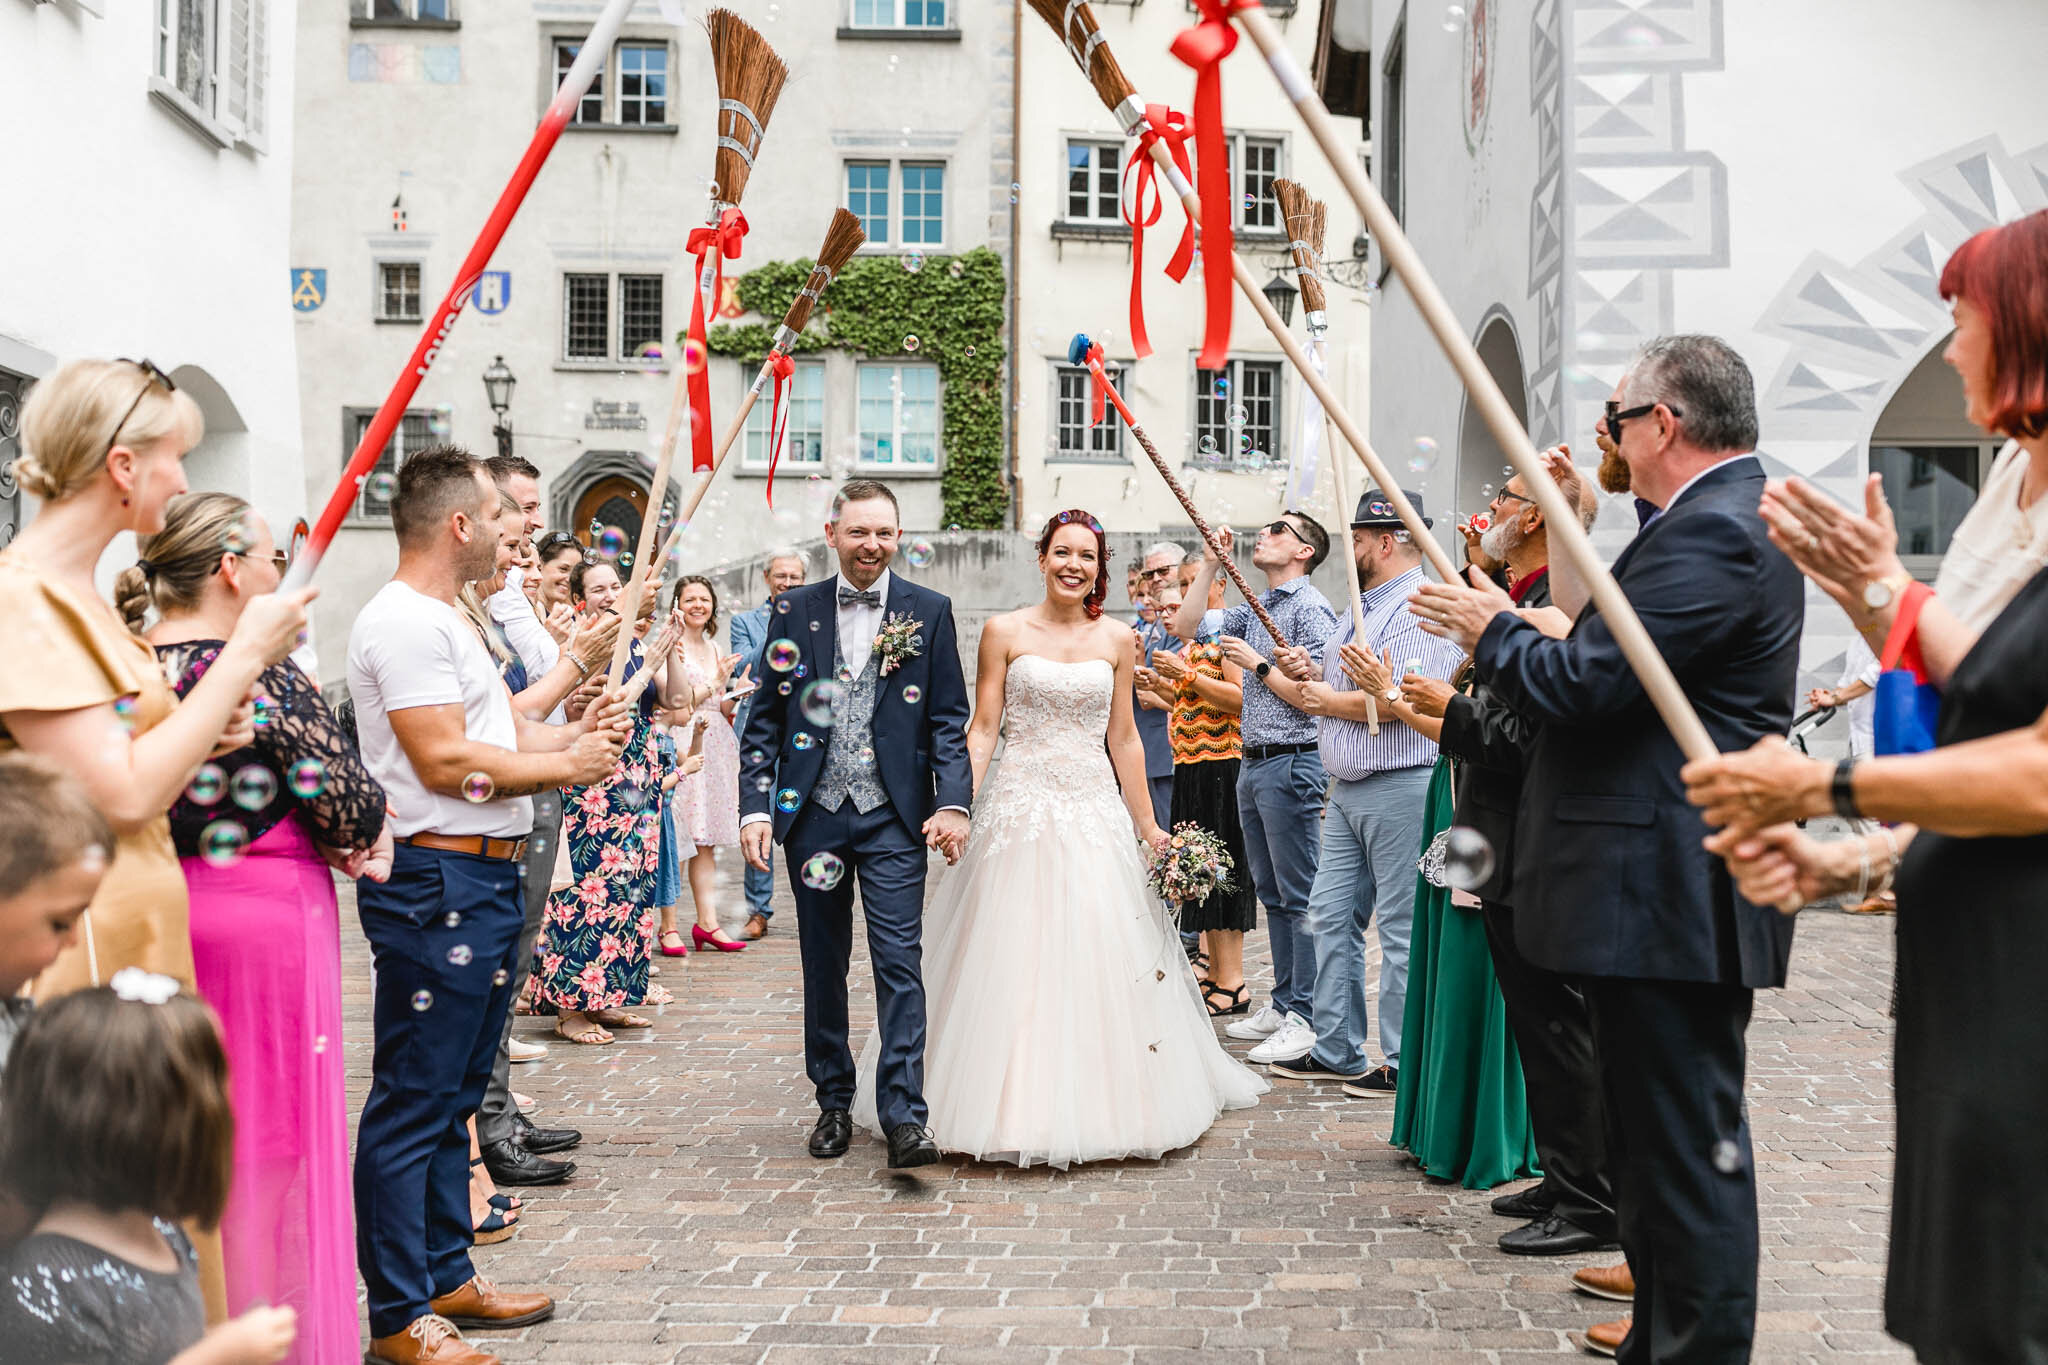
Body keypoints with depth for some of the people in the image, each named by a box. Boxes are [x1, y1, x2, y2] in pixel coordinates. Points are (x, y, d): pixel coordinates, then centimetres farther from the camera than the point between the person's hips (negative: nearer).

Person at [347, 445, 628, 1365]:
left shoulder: (445, 621, 19)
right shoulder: (403, 622, -15)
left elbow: (500, 729, 20)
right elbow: (446, 760, -21)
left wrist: (574, 733, 4)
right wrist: (568, 765, -11)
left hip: (485, 882, 11)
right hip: (434, 884, -11)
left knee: (454, 1095, 18)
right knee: (412, 1101, -2)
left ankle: (447, 1278, 30)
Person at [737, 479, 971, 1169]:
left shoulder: (929, 612, 2)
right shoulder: (796, 610, 6)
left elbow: (949, 719, 1)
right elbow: (765, 717, 7)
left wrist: (953, 803, -11)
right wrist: (755, 805, -2)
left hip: (893, 815, -2)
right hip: (813, 811, 2)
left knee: (899, 961, -6)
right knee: (824, 964, 11)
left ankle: (904, 1113, 0)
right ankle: (833, 1101, 25)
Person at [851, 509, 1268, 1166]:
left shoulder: (1117, 640, 7)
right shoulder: (1005, 632, 1)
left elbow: (1124, 739, 11)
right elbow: (983, 727, 0)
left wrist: (1148, 828, 11)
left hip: (1095, 813, 2)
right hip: (1019, 809, -2)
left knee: (1100, 960, 3)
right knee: (1013, 963, -1)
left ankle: (1095, 1106, 17)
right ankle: (1015, 1106, 10)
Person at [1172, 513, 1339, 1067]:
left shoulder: (1310, 609, -10)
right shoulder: (1254, 608, 16)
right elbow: (1186, 627, 15)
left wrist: (1259, 665, -11)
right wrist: (1211, 565, 10)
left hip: (1292, 765, -9)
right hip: (1253, 764, 9)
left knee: (1299, 896, -5)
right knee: (1272, 893, 13)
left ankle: (1306, 1017, -1)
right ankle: (1283, 1004, 21)